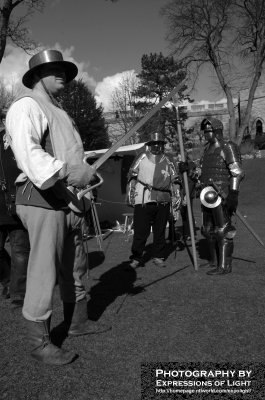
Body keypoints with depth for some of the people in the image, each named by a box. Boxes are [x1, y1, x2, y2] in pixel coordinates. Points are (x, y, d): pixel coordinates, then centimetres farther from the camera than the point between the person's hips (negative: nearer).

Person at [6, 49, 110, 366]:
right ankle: (39, 343, 10)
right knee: (44, 272, -4)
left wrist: (86, 171, 7)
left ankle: (77, 321, 35)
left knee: (74, 268, 18)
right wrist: (66, 172, -36)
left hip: (68, 200, 10)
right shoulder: (27, 107, -6)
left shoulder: (60, 113, 25)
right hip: (42, 199, -10)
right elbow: (27, 151, -24)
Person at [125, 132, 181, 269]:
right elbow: (132, 176, 5)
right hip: (143, 200, -2)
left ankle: (158, 257, 23)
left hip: (163, 201, 3)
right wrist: (130, 193, -1)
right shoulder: (142, 157, 5)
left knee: (160, 230, 10)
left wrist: (176, 196, 5)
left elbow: (175, 180, 13)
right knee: (141, 230, -3)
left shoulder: (168, 160, 11)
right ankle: (136, 259, 7)